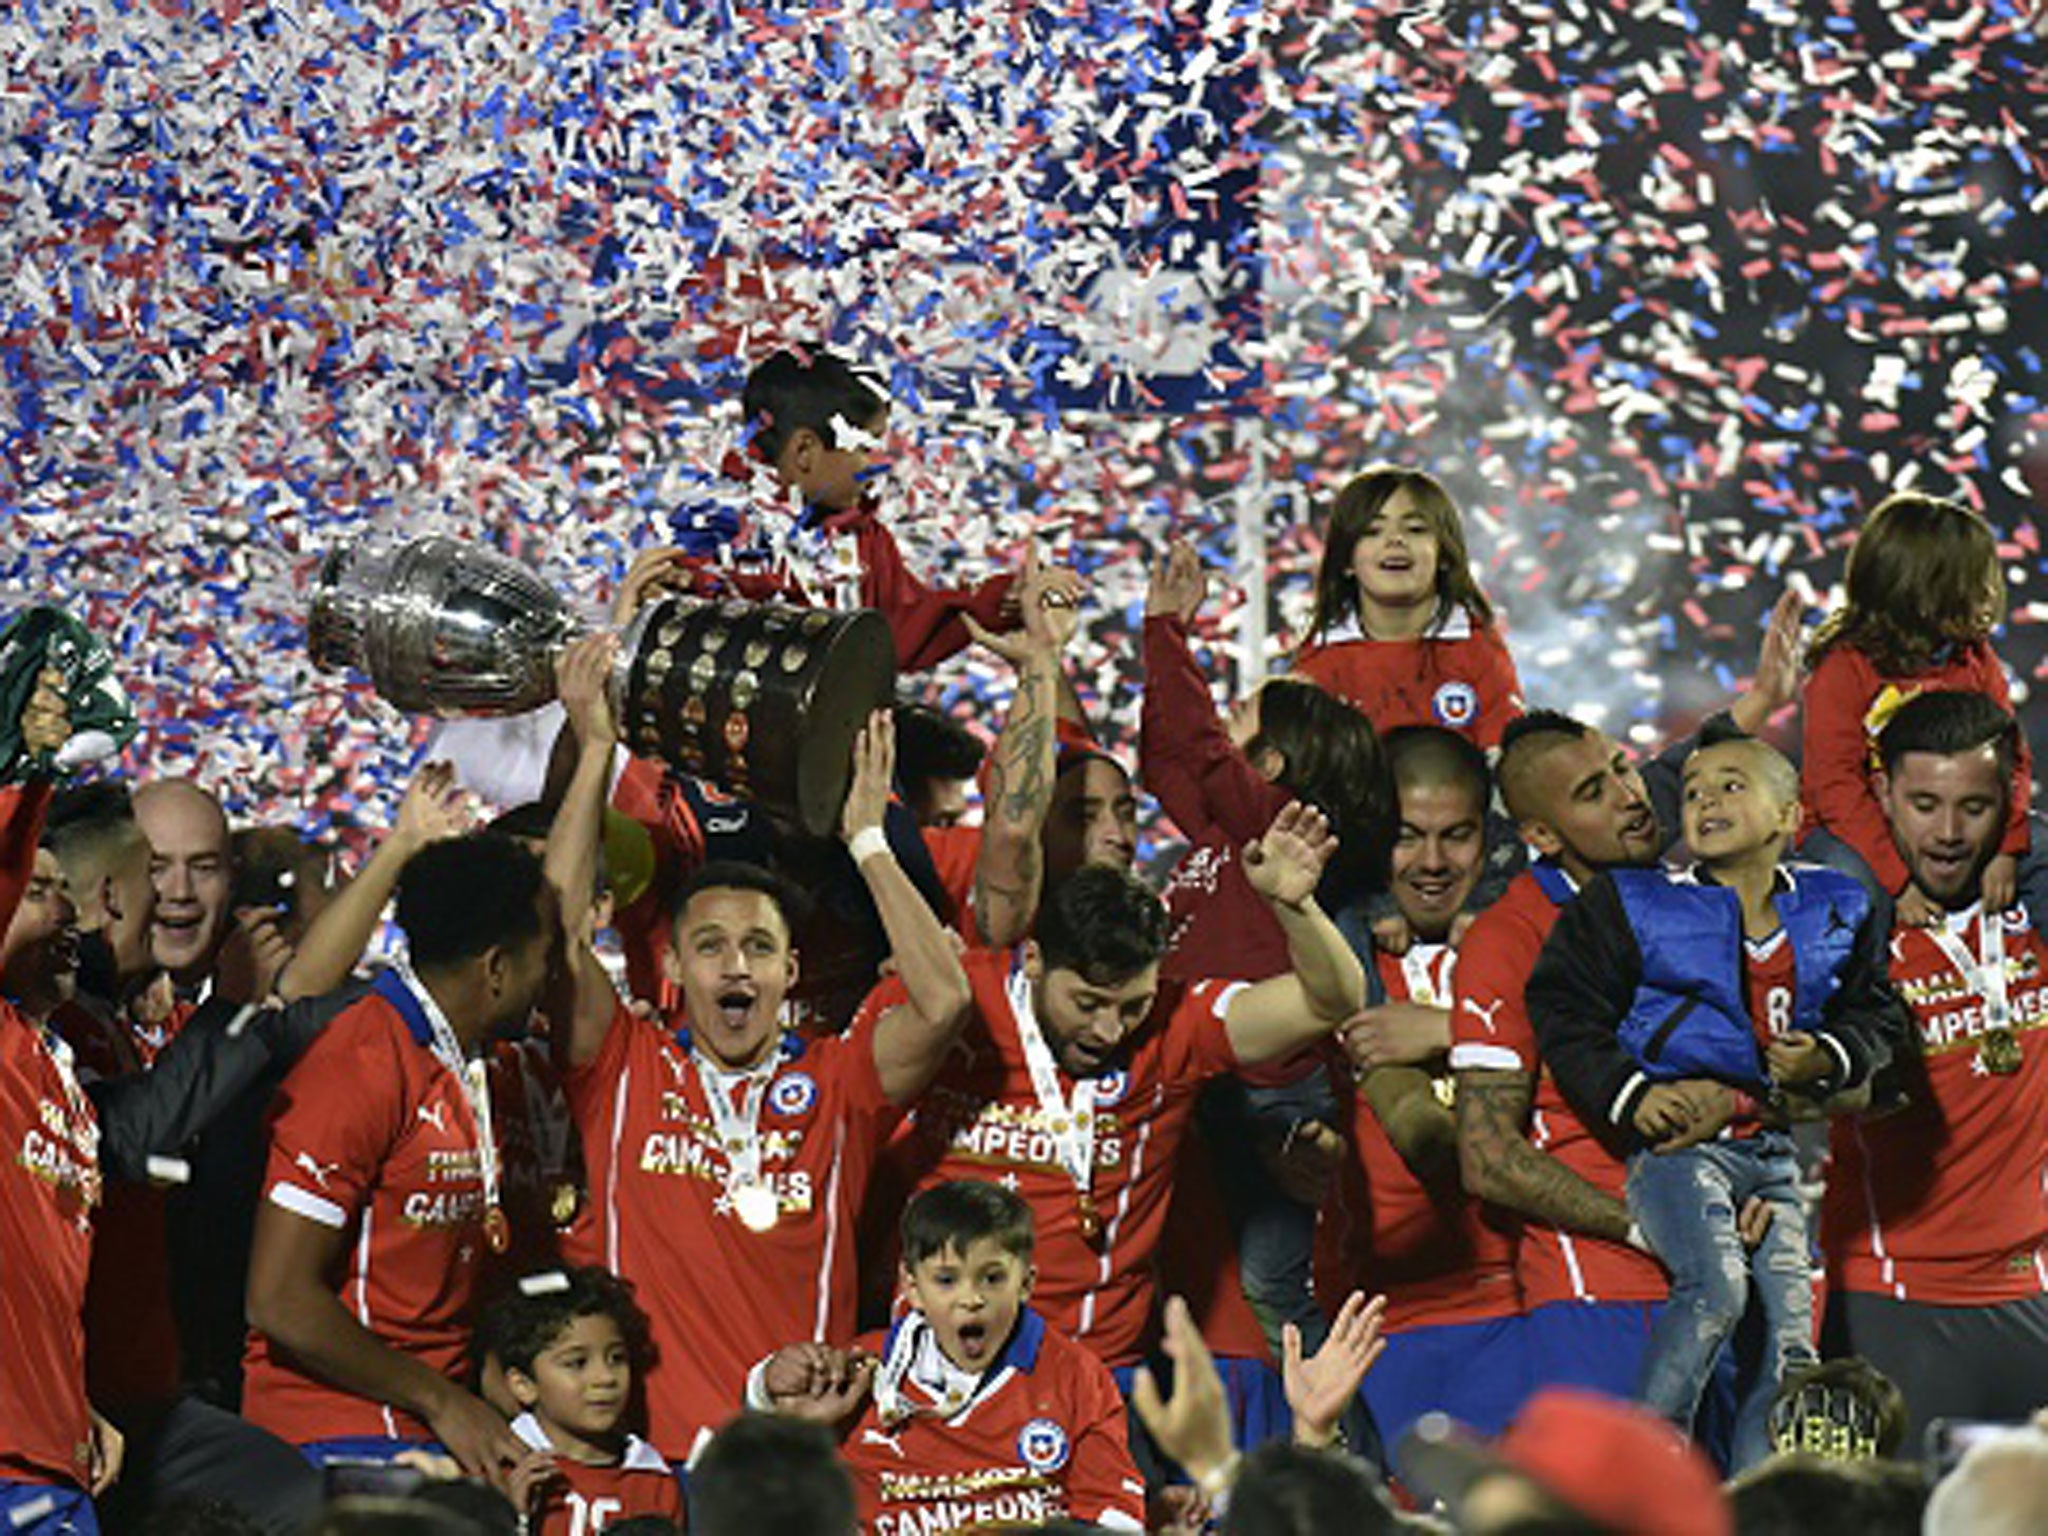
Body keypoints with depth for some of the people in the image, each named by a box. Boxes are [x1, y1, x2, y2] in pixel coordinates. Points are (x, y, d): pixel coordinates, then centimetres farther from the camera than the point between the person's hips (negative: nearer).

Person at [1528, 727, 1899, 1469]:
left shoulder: (1836, 910, 11)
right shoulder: (1631, 905, 1)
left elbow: (1874, 1015, 19)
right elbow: (1565, 1009, -3)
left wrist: (1827, 1057, -3)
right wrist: (1631, 1095, -15)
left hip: (1774, 1149, 5)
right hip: (1678, 1141, -5)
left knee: (1789, 1339, 0)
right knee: (1716, 1288, -27)